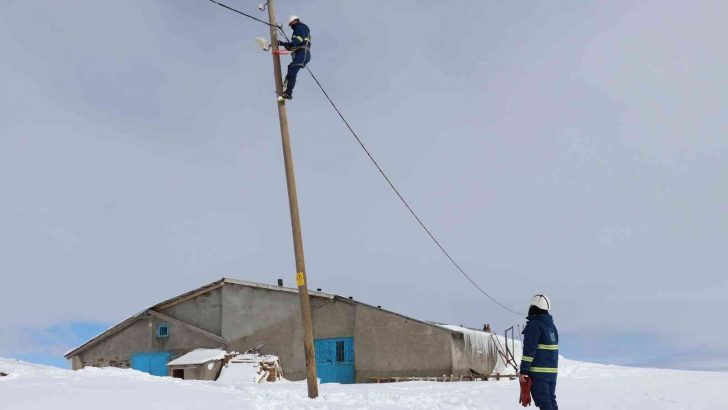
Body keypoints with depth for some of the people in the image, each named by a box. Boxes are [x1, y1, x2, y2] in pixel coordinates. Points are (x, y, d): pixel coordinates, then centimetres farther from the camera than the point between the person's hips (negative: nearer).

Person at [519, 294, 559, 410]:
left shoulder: (534, 325, -13)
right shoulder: (551, 326, 13)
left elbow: (529, 350, -18)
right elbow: (552, 349, 16)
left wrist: (523, 371, -15)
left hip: (539, 372, -8)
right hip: (552, 371, 8)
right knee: (551, 400, 14)